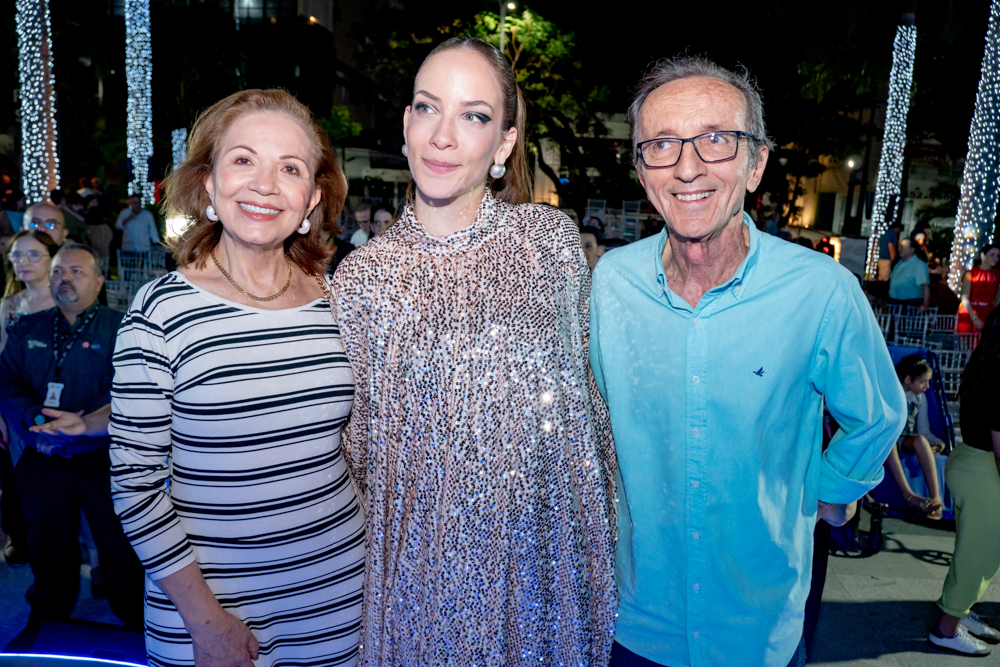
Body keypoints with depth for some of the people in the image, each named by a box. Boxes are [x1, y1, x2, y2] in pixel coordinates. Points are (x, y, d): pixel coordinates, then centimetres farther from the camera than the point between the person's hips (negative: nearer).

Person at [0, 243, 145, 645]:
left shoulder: (119, 329, -4)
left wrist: (86, 423, -28)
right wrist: (37, 418, -16)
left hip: (102, 458, -4)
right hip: (41, 461, 4)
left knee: (119, 547, 4)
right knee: (49, 545, 18)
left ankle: (135, 624, 22)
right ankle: (50, 621, 38)